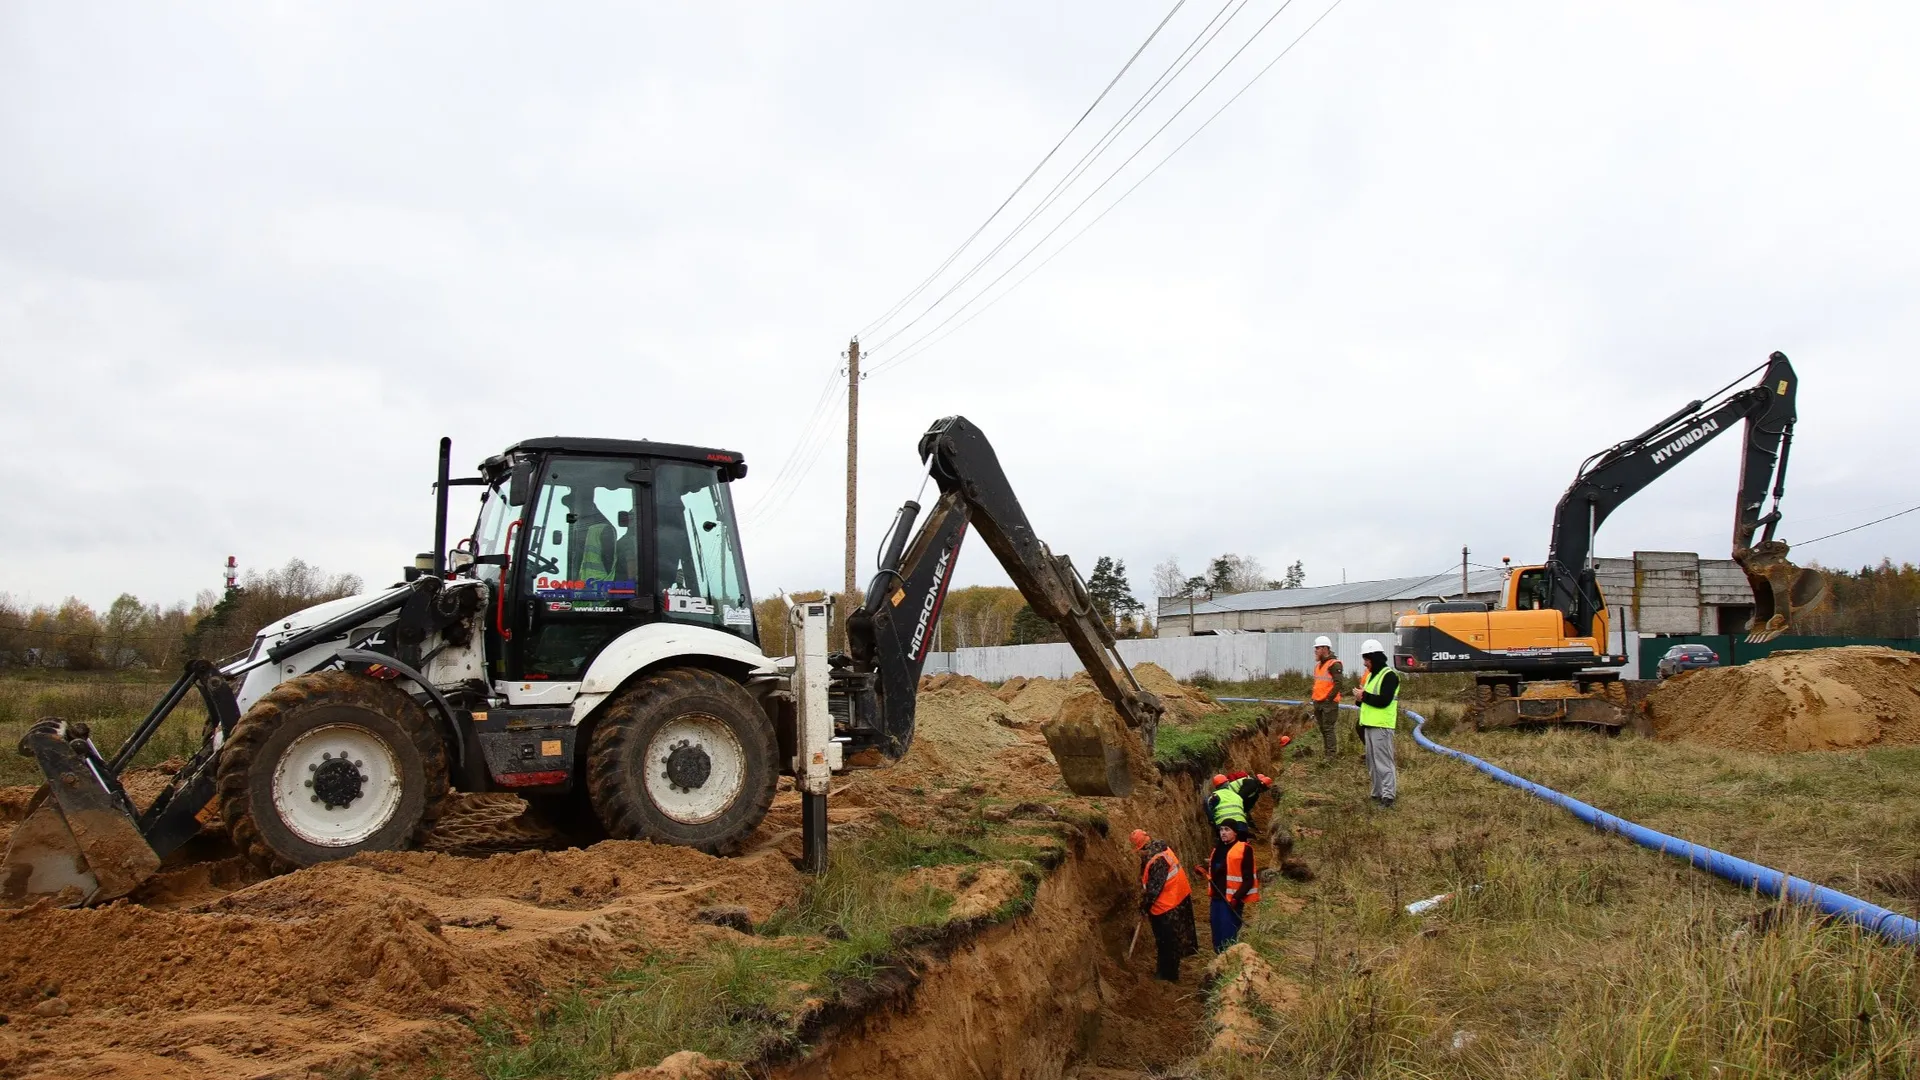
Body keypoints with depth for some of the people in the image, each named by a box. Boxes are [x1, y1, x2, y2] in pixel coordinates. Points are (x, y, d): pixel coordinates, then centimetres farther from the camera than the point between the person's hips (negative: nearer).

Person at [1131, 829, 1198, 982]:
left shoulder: (1156, 860, -28)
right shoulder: (1162, 849, 2)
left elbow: (1153, 888, -23)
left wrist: (1144, 906, -10)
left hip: (1166, 906, -10)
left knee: (1167, 942, 5)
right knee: (1169, 941, 23)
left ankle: (1168, 975, 17)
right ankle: (1165, 971, 37)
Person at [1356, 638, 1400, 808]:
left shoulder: (1389, 675, -13)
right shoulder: (1371, 674, 18)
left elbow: (1384, 701, -22)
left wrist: (1364, 696, -12)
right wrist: (1362, 696, 1)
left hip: (1381, 726, -10)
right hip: (1369, 724, 10)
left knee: (1383, 762, -9)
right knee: (1372, 762, 15)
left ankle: (1388, 796, -7)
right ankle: (1378, 793, 23)